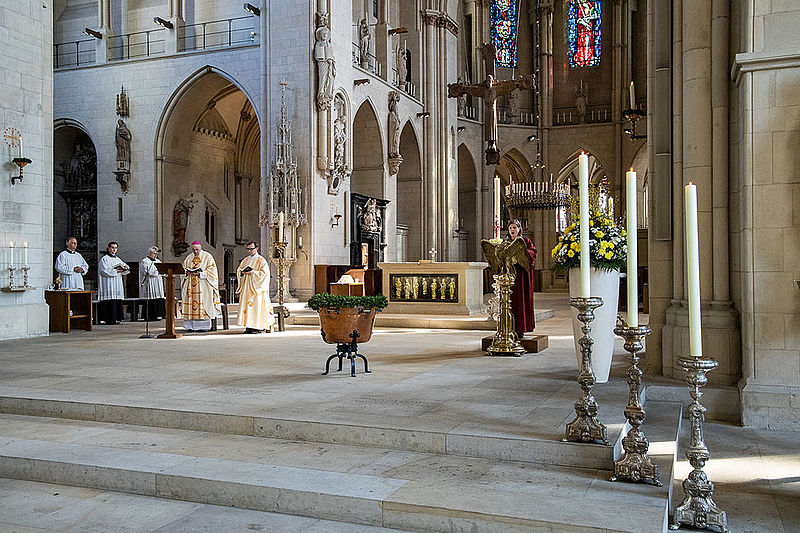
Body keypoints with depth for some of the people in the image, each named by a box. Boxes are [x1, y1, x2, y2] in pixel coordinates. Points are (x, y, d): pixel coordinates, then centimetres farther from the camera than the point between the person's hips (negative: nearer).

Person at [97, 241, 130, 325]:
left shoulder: (117, 259, 18)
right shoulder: (104, 259, -2)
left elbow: (125, 271, 17)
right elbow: (104, 271, -13)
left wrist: (126, 267, -6)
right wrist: (116, 271, -15)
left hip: (117, 285, 7)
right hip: (108, 285, -7)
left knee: (118, 301, 3)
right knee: (109, 301, -11)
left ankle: (115, 318, 5)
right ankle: (108, 319, -10)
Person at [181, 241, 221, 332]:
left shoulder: (207, 256, 2)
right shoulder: (189, 258, 17)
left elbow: (211, 270, -5)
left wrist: (200, 273, -16)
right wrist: (188, 272, -5)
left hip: (203, 286, -4)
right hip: (191, 285, 5)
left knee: (202, 303, -8)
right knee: (190, 303, -1)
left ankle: (204, 326, -6)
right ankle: (191, 326, 1)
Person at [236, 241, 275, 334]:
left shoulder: (261, 260, -3)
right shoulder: (245, 260, 17)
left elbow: (264, 273, -11)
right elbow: (238, 270, 18)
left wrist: (252, 272, -17)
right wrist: (242, 272, -5)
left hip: (256, 287, -6)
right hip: (246, 287, 6)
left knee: (257, 305, -8)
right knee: (246, 305, 2)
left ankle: (259, 327, -6)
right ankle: (249, 326, 6)